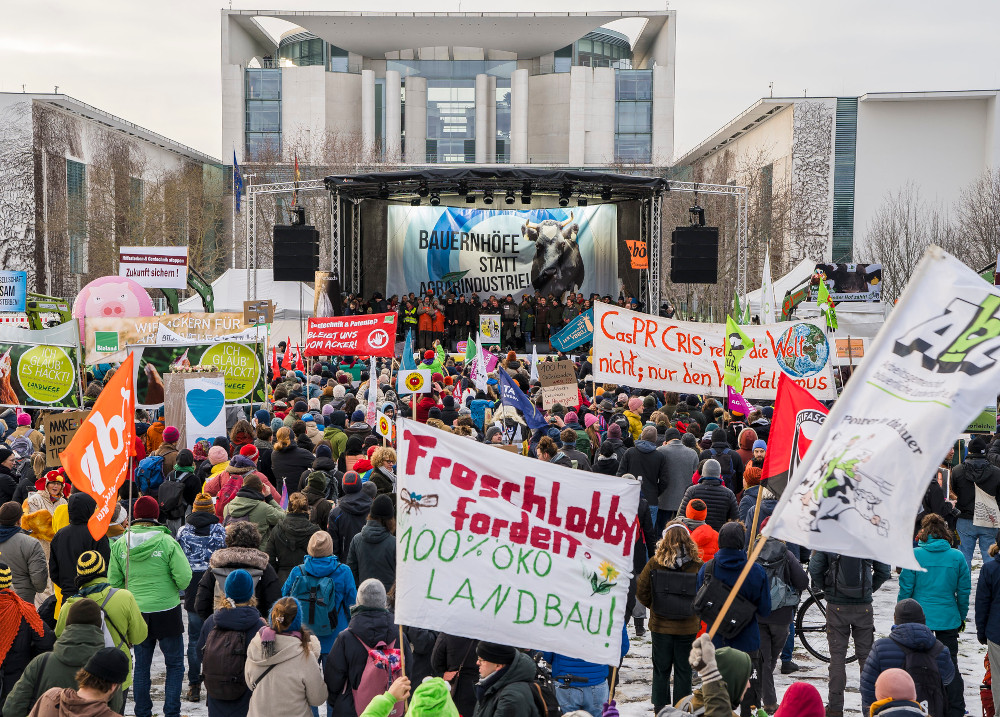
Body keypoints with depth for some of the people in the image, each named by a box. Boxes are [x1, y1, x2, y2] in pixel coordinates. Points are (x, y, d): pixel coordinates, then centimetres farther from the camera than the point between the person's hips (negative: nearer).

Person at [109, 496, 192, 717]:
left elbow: (114, 582, 3)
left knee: (141, 665, 15)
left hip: (136, 614, 4)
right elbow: (184, 578, -14)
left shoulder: (119, 545, -2)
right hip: (166, 612, -4)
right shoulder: (167, 542, -14)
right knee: (175, 665, 9)